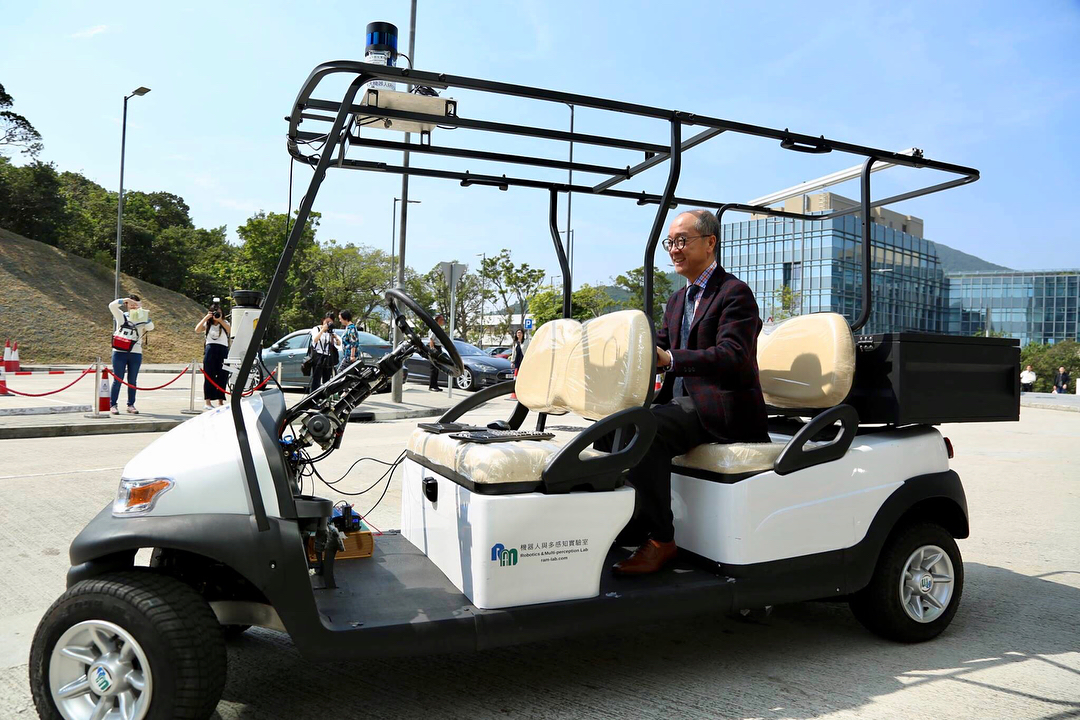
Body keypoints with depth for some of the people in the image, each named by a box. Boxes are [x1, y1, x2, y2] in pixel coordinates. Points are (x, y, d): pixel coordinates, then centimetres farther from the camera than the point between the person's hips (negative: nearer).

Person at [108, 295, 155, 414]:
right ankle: (112, 405, 5)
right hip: (120, 353, -1)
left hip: (135, 354, 1)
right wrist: (125, 299, -15)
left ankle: (131, 405, 15)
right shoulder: (121, 316, 9)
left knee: (132, 381, 7)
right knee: (117, 380, 0)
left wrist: (143, 315, -22)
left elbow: (151, 327, -11)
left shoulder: (142, 319, 8)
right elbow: (112, 305, -6)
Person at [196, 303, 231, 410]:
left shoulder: (224, 323, 12)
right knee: (209, 376, -2)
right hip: (210, 350, -1)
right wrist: (206, 318, -12)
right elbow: (197, 330, -8)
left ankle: (220, 401, 7)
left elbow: (229, 330, -11)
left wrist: (220, 320, -19)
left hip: (223, 350, 1)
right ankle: (207, 402, -2)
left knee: (222, 376, 0)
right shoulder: (207, 324, 12)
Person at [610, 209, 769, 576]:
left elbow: (732, 356, -22)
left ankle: (661, 541, -18)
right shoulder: (677, 300, 20)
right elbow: (657, 348, 14)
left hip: (724, 408, -8)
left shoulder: (736, 293, -8)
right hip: (683, 401, 8)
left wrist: (670, 360, -35)